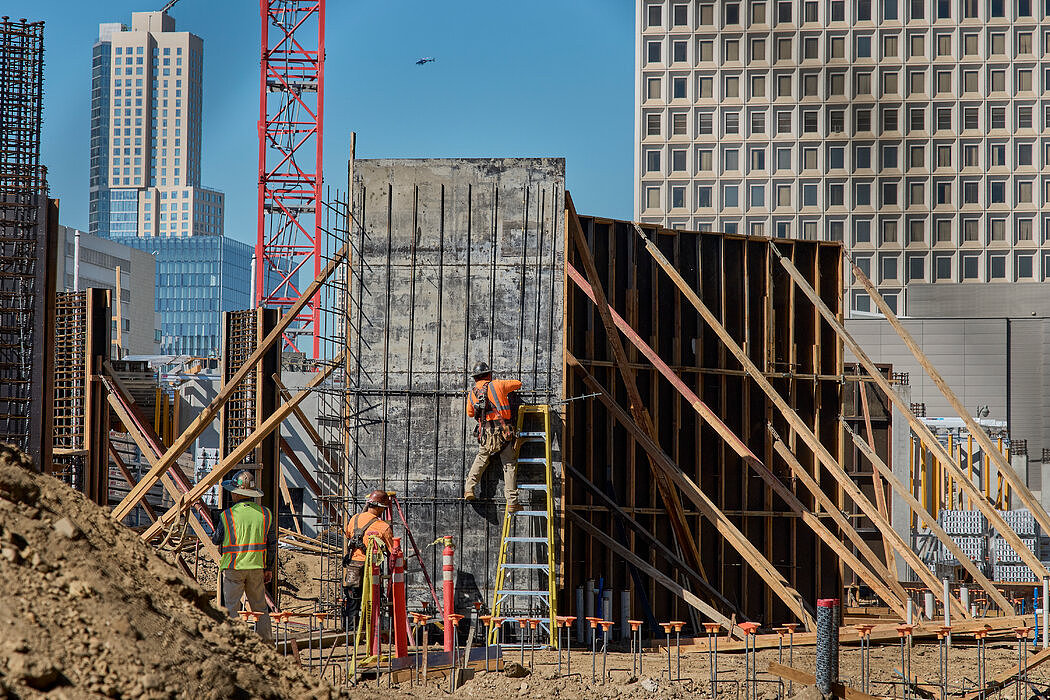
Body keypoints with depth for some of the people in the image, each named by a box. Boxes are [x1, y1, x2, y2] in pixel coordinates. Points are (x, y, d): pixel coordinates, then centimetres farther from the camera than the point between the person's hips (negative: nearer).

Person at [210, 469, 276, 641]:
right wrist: (269, 568, 17)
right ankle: (267, 642, 14)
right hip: (256, 567, 4)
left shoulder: (227, 515, -11)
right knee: (260, 608, 13)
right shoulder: (265, 514, 1)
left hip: (233, 568, -4)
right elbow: (272, 544, 7)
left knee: (232, 609, 1)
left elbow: (216, 540, 2)